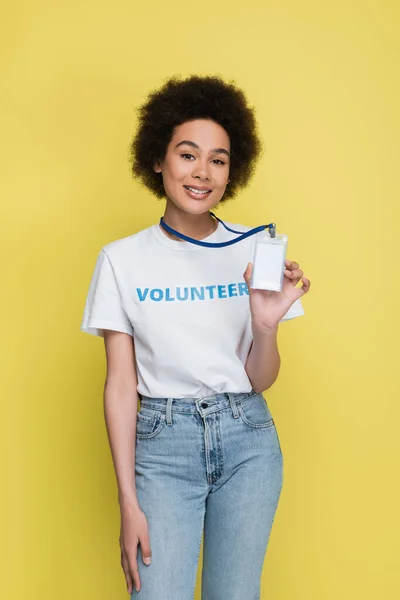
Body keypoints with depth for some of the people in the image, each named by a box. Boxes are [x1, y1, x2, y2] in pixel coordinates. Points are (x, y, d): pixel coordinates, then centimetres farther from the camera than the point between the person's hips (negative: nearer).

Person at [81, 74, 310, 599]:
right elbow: (120, 383, -3)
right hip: (163, 441, -1)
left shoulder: (253, 251, -2)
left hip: (247, 438, 2)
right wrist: (128, 502, -5)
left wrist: (267, 324, -21)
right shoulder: (122, 259, -4)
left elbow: (261, 382, 0)